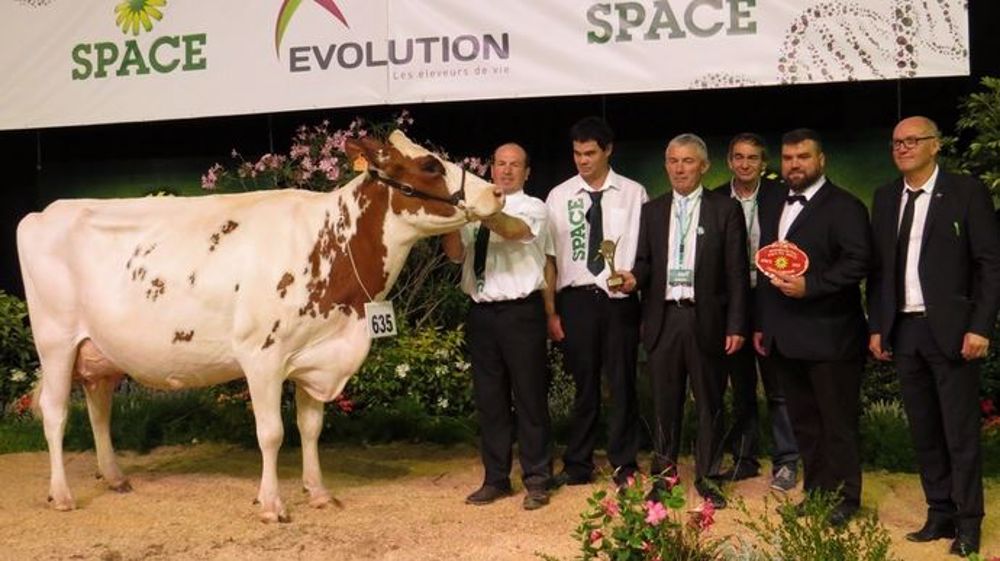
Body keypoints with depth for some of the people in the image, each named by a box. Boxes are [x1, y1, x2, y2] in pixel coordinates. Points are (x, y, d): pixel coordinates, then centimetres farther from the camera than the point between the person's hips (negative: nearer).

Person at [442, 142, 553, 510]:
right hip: (481, 312, 5)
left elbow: (513, 229, -22)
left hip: (521, 313, -5)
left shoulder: (533, 208, 1)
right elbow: (455, 254, 3)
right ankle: (496, 479, 19)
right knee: (489, 399, 10)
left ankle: (536, 480, 8)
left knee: (530, 398, 0)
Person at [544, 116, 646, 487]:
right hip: (576, 299, 1)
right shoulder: (559, 196, 4)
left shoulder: (633, 194, 2)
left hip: (621, 299, -1)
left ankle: (624, 464, 18)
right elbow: (549, 257, 3)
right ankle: (578, 464, 19)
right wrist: (551, 312, 0)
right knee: (584, 384, 8)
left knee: (622, 383, 6)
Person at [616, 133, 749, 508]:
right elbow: (645, 262, 11)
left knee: (709, 402, 5)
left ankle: (707, 477, 17)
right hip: (663, 318, 2)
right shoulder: (652, 211, 11)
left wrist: (736, 326, -6)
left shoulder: (725, 210, 2)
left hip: (706, 318, -2)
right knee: (664, 401, 8)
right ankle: (663, 473, 20)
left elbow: (736, 272, -1)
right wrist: (634, 278, -13)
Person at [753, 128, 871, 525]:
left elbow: (858, 261, -16)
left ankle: (843, 499, 14)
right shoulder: (771, 204, 15)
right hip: (785, 338, 7)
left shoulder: (844, 207, -7)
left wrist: (810, 285, -23)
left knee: (837, 422, 2)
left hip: (829, 338, -7)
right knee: (803, 421, 14)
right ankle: (815, 492, 24)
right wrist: (760, 323, 15)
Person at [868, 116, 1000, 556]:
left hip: (950, 329, -5)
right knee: (923, 430, 11)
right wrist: (876, 327, 7)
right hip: (903, 330, 5)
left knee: (961, 431, 1)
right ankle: (940, 514, 21)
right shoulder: (885, 198, 11)